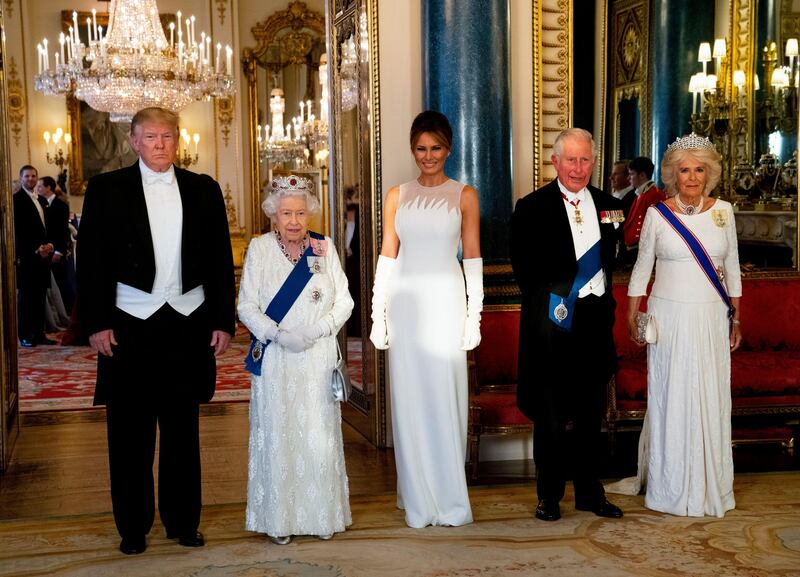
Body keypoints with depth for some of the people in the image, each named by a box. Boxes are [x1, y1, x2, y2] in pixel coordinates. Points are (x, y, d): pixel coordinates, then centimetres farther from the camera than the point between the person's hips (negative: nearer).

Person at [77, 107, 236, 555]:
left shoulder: (204, 190, 7)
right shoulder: (106, 189, 2)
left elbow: (221, 259, 7)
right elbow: (92, 260, 0)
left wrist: (223, 321, 2)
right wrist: (97, 323, -7)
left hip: (189, 324, 2)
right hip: (130, 325, -1)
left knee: (183, 430, 11)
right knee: (130, 433, 7)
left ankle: (183, 521, 23)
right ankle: (133, 526, 20)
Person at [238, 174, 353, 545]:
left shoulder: (324, 248, 4)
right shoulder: (259, 248, 1)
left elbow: (344, 301, 3)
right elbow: (246, 306, -2)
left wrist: (313, 331, -12)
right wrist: (278, 335, -15)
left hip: (318, 358, 1)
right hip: (275, 361, -1)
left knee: (319, 436, 4)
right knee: (277, 436, 2)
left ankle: (321, 515, 17)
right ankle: (279, 520, 13)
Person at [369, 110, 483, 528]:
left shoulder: (464, 195, 4)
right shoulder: (397, 195, 9)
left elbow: (472, 258, 3)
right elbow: (387, 255, 8)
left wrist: (474, 315, -3)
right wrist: (378, 314, 3)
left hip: (445, 304, -2)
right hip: (405, 303, 2)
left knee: (445, 397, 1)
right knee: (409, 398, 4)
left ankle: (449, 498, 12)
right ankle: (417, 498, 15)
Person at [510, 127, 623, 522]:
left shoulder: (608, 206, 9)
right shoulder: (532, 207, -3)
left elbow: (609, 260, 14)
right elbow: (523, 268, -4)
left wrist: (604, 303, 3)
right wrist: (548, 305, -8)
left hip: (596, 319, 4)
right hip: (553, 323, -4)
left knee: (591, 412, 13)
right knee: (550, 415, 5)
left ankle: (589, 491, 26)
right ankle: (549, 494, 18)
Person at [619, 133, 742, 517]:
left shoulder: (723, 211, 4)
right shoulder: (657, 214, -2)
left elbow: (732, 267, 11)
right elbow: (642, 267, 5)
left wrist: (735, 318, 11)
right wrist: (632, 317, 1)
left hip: (712, 318, 2)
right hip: (670, 318, -2)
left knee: (711, 398, 6)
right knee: (671, 398, 3)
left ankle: (711, 486, 20)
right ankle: (672, 488, 16)